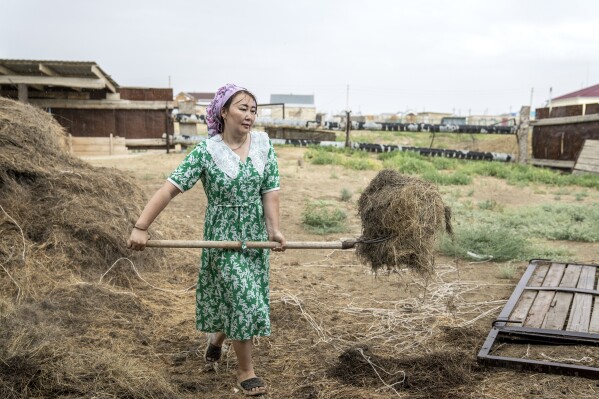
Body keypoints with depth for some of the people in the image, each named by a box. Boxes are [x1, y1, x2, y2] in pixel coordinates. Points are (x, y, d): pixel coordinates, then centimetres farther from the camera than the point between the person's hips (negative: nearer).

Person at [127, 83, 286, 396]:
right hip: (223, 236, -4)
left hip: (255, 236, 5)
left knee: (245, 299, 16)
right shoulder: (206, 152, -15)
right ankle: (245, 370, 13)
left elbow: (270, 191, -5)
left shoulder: (264, 145, -4)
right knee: (243, 298, -6)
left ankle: (217, 339, 47)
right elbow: (169, 189, -19)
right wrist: (141, 227, -26)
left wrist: (273, 229, -16)